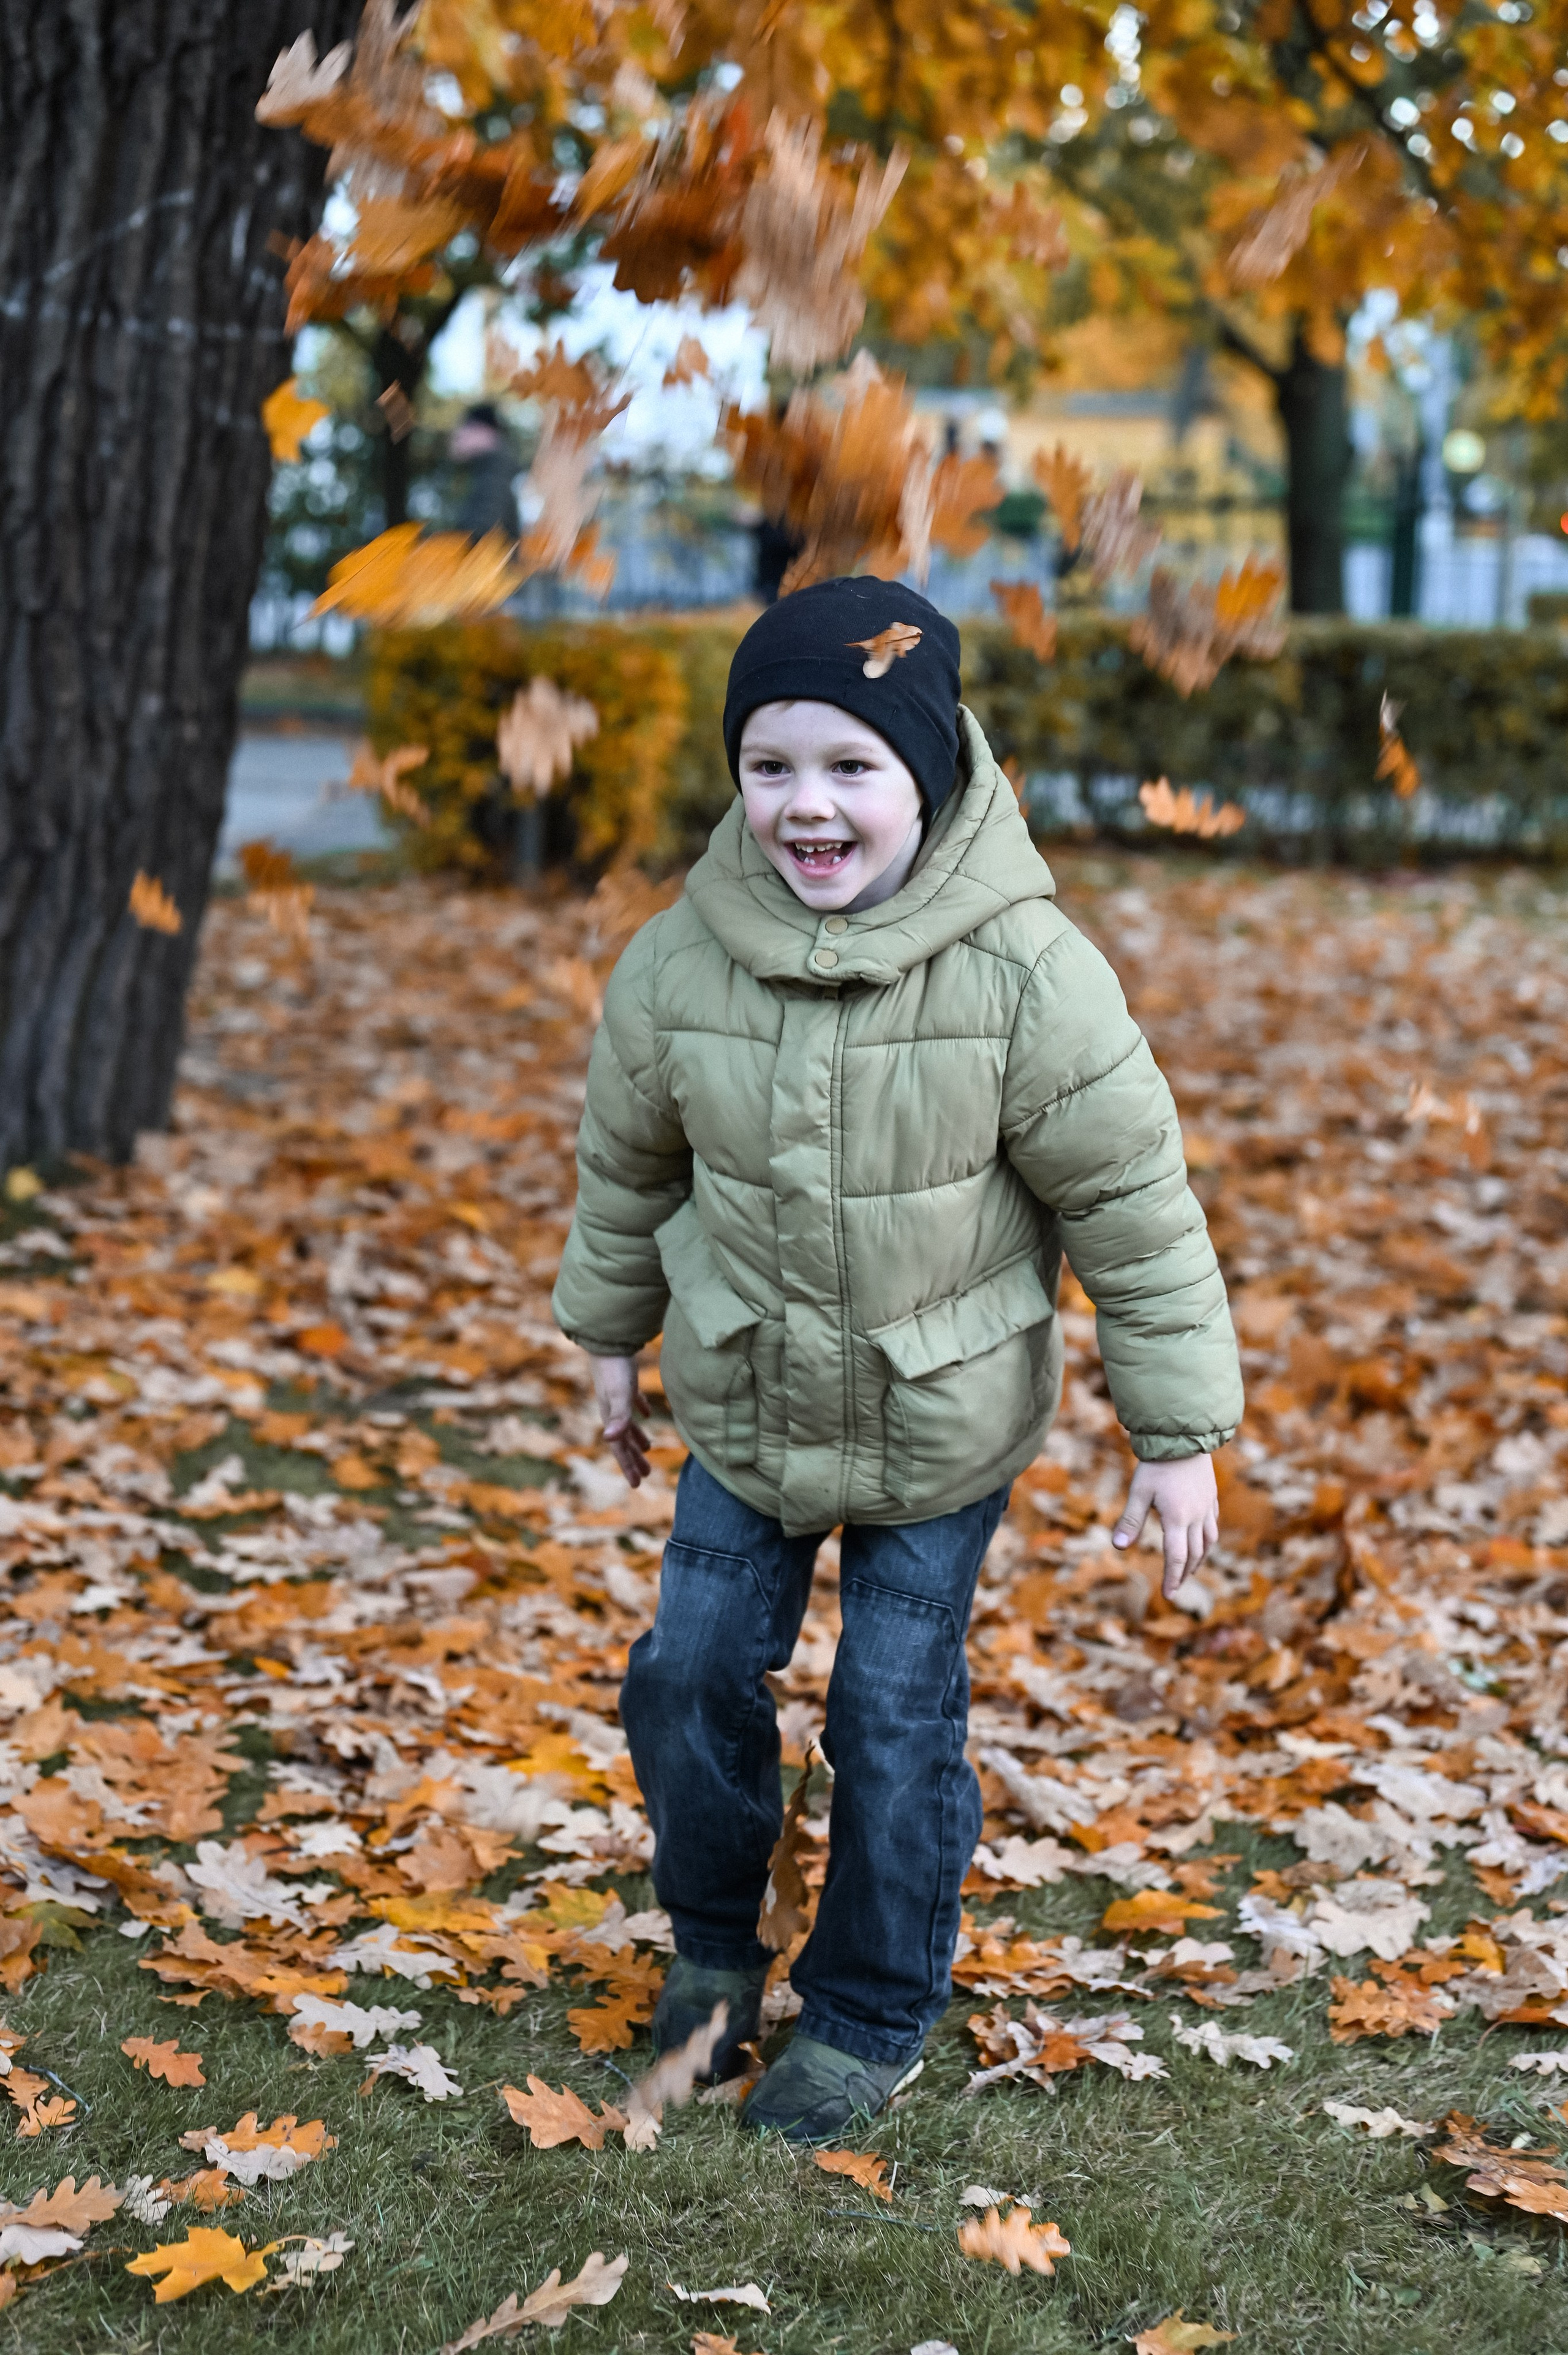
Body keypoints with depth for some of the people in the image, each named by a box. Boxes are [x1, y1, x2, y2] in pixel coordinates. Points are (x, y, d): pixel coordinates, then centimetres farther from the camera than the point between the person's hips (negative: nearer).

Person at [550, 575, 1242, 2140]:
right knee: (691, 1675, 8)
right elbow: (627, 1161, 6)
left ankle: (872, 2011, 27)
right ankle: (714, 1940, 36)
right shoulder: (679, 965, -14)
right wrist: (609, 1337, 17)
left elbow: (1134, 1203, -14)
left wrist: (1178, 1432, -9)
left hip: (944, 1429, -3)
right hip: (740, 1411, 3)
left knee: (896, 1717, 4)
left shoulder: (1024, 973, -23)